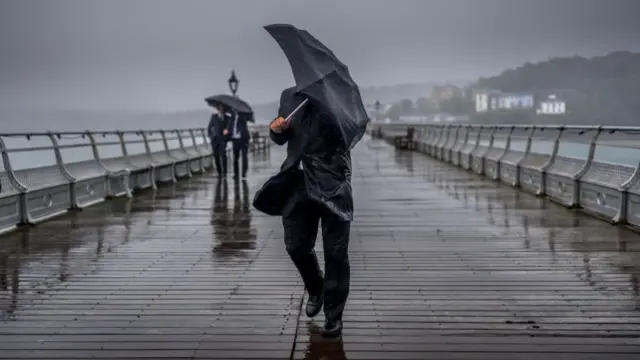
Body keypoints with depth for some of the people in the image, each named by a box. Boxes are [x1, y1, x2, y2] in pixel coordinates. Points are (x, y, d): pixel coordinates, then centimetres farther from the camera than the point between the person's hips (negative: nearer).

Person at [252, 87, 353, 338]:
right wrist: (276, 129, -5)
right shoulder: (288, 97, 10)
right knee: (296, 247, 9)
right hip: (298, 183, 4)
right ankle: (316, 290, 38)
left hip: (332, 184, -4)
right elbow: (280, 139, 18)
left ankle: (334, 316, 13)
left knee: (335, 252, 0)